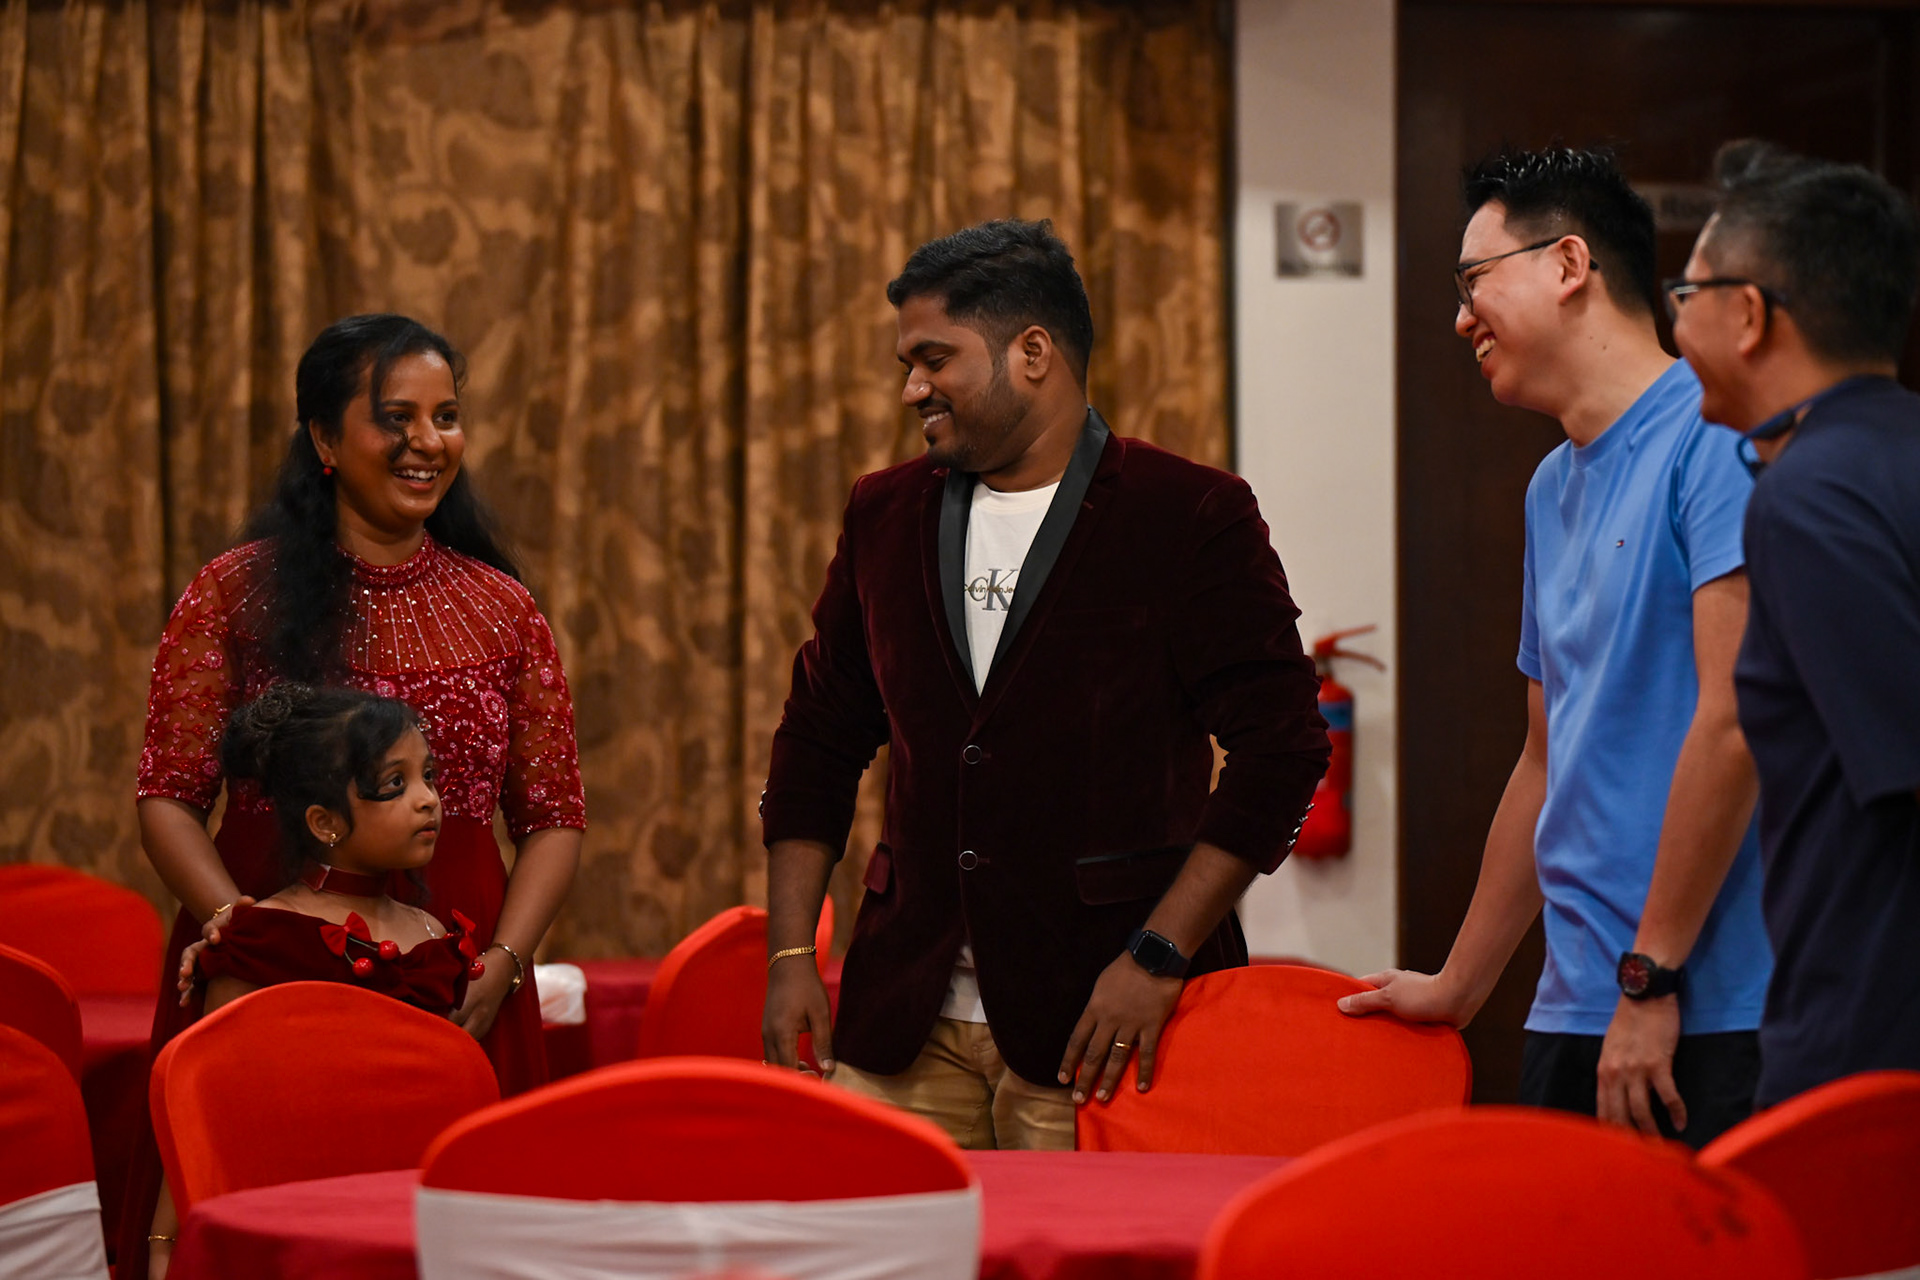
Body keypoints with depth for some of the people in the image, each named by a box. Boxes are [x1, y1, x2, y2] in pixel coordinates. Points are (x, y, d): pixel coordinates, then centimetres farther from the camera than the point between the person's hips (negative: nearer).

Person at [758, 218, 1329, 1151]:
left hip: (1093, 1023, -4)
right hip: (906, 1028, 5)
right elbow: (819, 739, 19)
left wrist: (1158, 957, -13)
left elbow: (1281, 746, -7)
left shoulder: (1189, 516, -3)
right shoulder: (885, 515, 14)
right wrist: (790, 956, 9)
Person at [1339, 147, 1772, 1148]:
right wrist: (1456, 988, 30)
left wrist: (1651, 978, -16)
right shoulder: (1555, 487, 19)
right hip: (1576, 1017, 8)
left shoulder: (1712, 438, -9)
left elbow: (1735, 722, -17)